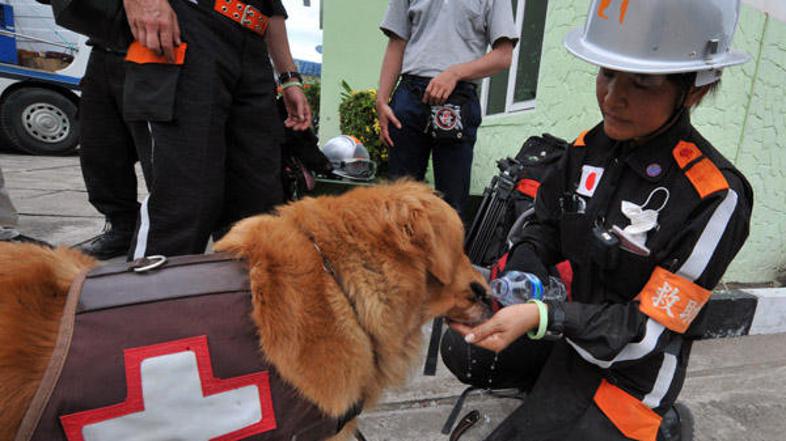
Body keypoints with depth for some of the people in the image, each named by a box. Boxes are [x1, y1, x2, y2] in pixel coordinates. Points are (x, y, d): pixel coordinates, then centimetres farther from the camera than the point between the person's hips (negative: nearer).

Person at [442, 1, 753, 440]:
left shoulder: (715, 197, -26)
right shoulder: (591, 147, -7)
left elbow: (649, 330, -23)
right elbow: (546, 230, 4)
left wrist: (542, 318, -36)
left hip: (632, 366, -6)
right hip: (571, 324, 6)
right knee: (460, 350, 11)